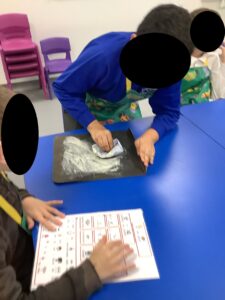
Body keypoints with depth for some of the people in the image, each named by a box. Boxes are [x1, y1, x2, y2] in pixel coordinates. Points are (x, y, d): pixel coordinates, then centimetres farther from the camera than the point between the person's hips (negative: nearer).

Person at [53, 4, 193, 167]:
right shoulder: (102, 57, -40)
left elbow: (169, 111, -20)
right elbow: (62, 88, -28)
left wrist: (149, 136, -41)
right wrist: (92, 125, -38)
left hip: (124, 107, 3)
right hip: (83, 108, -3)